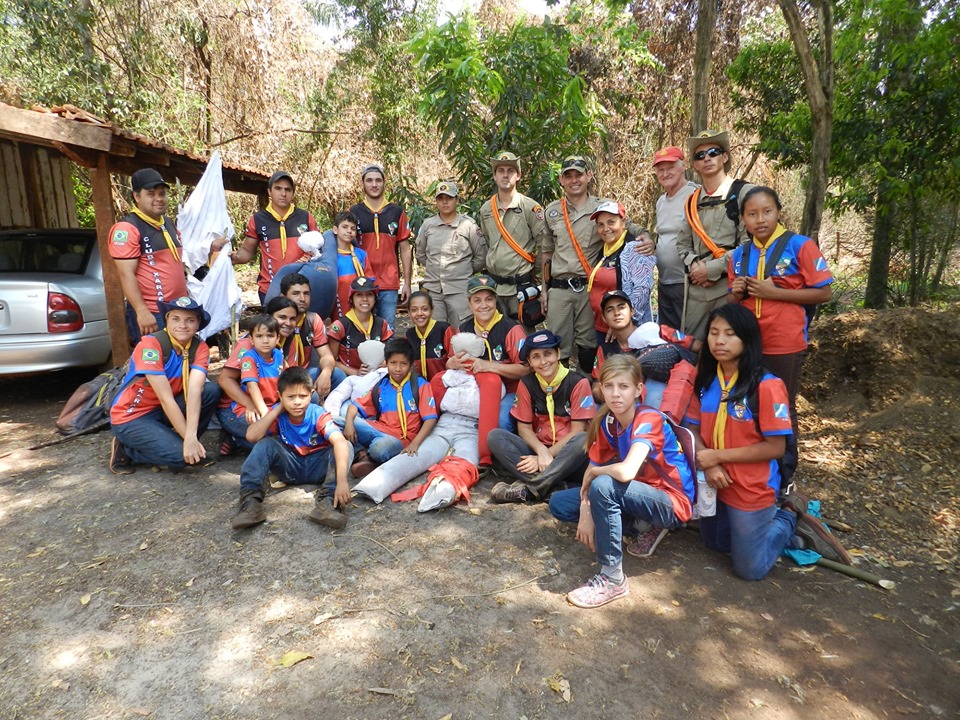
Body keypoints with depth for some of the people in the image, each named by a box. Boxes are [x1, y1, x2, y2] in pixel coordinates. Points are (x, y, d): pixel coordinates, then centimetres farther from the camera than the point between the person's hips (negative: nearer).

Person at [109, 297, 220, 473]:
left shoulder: (199, 347, -10)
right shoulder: (151, 344, -24)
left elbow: (194, 391, -24)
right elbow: (166, 398, -27)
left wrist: (191, 437, -36)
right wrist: (188, 438, -27)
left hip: (163, 410, 5)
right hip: (131, 417, -5)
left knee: (211, 391, -18)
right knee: (180, 455, -24)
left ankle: (174, 440, -1)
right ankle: (125, 450, 3)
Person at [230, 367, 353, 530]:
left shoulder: (319, 415, -20)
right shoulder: (279, 414, -9)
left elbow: (340, 441, -38)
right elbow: (252, 436, -25)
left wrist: (342, 480, -52)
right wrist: (278, 408, -22)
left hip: (316, 466, -2)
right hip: (290, 466, 2)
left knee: (346, 446, -29)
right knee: (266, 444, -22)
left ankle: (327, 503, -43)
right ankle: (251, 501, -31)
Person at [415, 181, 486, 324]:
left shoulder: (469, 225, 0)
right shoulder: (427, 224, 9)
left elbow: (481, 257, 5)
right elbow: (420, 255, 18)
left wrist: (465, 272, 10)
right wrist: (434, 269, 15)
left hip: (459, 290, -3)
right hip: (432, 289, 3)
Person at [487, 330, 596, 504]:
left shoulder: (578, 383, -10)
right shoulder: (526, 383, 1)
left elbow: (577, 432, -11)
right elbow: (524, 427, 0)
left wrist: (548, 455, -17)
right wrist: (542, 451, -20)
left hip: (567, 458, -3)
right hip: (538, 450, 3)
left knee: (583, 439, -35)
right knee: (495, 436, -19)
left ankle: (530, 487, -32)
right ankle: (547, 484, -34)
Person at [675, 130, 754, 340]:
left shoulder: (743, 192, -2)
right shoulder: (692, 200, 16)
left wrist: (712, 269, -11)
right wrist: (694, 265, -4)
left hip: (730, 286, -5)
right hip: (696, 288, 5)